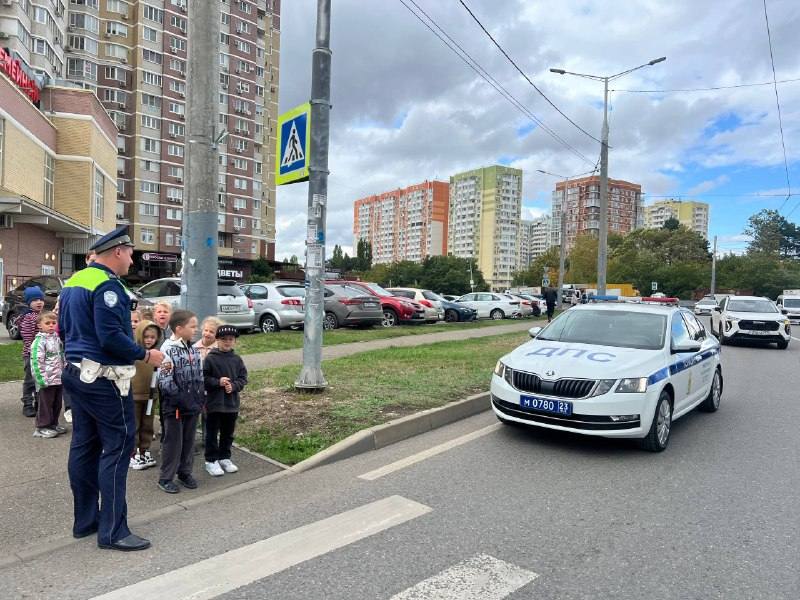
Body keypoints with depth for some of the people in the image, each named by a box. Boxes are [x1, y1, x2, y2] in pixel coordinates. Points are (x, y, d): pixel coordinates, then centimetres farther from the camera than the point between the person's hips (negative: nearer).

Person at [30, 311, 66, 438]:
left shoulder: (57, 339, 11)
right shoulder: (39, 341, -12)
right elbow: (36, 361, -17)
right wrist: (41, 379, -20)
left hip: (58, 379, 7)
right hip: (47, 381, -7)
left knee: (57, 403, 14)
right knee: (45, 404, 1)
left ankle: (53, 424, 27)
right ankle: (42, 427, 12)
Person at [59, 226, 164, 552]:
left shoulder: (73, 282, 13)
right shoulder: (107, 284, -18)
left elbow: (63, 329, 20)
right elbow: (111, 337, -25)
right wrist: (145, 354, -14)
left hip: (75, 373, 10)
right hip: (103, 379, -10)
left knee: (84, 445, 14)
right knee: (118, 446, -4)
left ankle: (85, 520, 25)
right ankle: (112, 530, 1)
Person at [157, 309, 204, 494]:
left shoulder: (194, 349, 7)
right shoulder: (168, 349, -15)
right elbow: (165, 382, -17)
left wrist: (200, 398, 10)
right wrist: (182, 400, -18)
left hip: (193, 405, 6)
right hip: (174, 406, -6)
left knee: (189, 440, 15)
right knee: (172, 442, 4)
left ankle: (185, 472, 30)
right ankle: (166, 478, 18)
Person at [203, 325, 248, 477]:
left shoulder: (237, 359, 3)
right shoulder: (210, 358, -8)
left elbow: (243, 378, 3)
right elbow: (203, 378, -9)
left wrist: (233, 386, -14)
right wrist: (218, 382, -20)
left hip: (232, 403, 4)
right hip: (214, 403, -4)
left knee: (228, 433, 16)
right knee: (212, 433, 7)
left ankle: (225, 458, 30)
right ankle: (211, 461, 20)